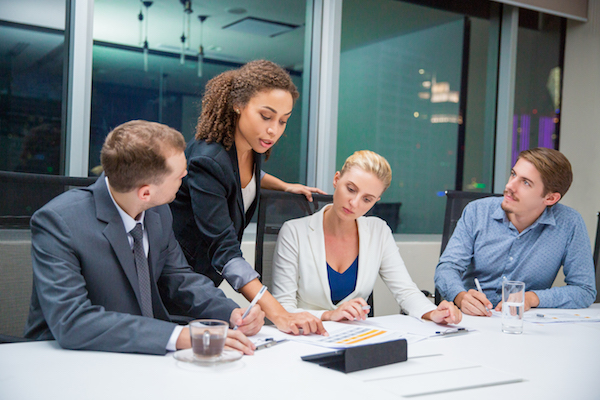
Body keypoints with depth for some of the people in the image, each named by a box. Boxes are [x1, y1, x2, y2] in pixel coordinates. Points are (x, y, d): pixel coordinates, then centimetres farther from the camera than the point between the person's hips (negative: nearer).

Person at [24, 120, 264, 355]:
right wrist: (177, 336, -35)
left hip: (144, 356, 5)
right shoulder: (57, 222, -20)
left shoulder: (159, 212, -2)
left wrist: (231, 313, -7)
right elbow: (71, 322, -28)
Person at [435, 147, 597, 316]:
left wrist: (531, 298, -19)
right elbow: (448, 266, -7)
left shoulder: (569, 224, -8)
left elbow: (585, 291, -4)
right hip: (471, 316, 1)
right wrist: (461, 296, -29)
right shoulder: (477, 211, -4)